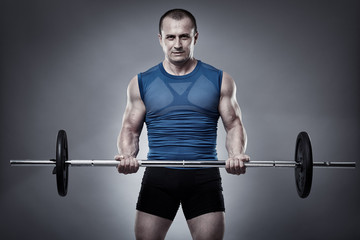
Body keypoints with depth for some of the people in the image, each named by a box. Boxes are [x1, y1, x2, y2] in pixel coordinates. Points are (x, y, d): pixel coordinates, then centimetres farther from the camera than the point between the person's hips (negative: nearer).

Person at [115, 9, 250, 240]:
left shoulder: (220, 81, 6)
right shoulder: (142, 83, 8)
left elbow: (234, 125, 8)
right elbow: (130, 129, 11)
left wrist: (236, 154, -12)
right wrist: (127, 155, -10)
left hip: (204, 176, 0)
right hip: (158, 175, 1)